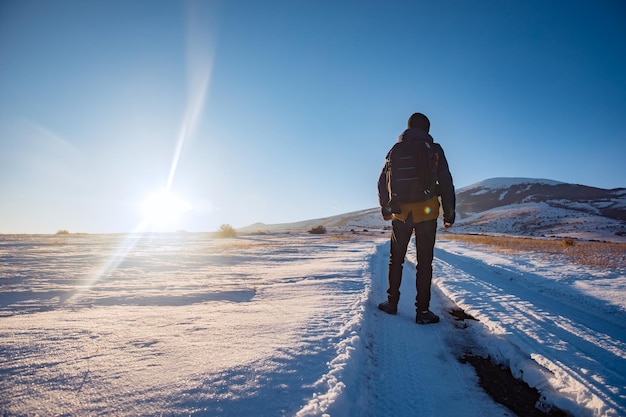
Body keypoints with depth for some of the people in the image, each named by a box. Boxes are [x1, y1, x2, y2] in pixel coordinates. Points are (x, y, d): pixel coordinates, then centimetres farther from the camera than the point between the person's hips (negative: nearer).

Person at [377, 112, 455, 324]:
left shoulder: (395, 151, 9)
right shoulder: (434, 149, 1)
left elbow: (382, 182, 11)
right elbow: (446, 182, -2)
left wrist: (385, 208, 22)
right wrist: (449, 212, 5)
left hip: (400, 213, 2)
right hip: (426, 212, -2)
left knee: (396, 259, 14)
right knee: (424, 262, 4)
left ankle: (392, 303, 21)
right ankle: (422, 311, 8)